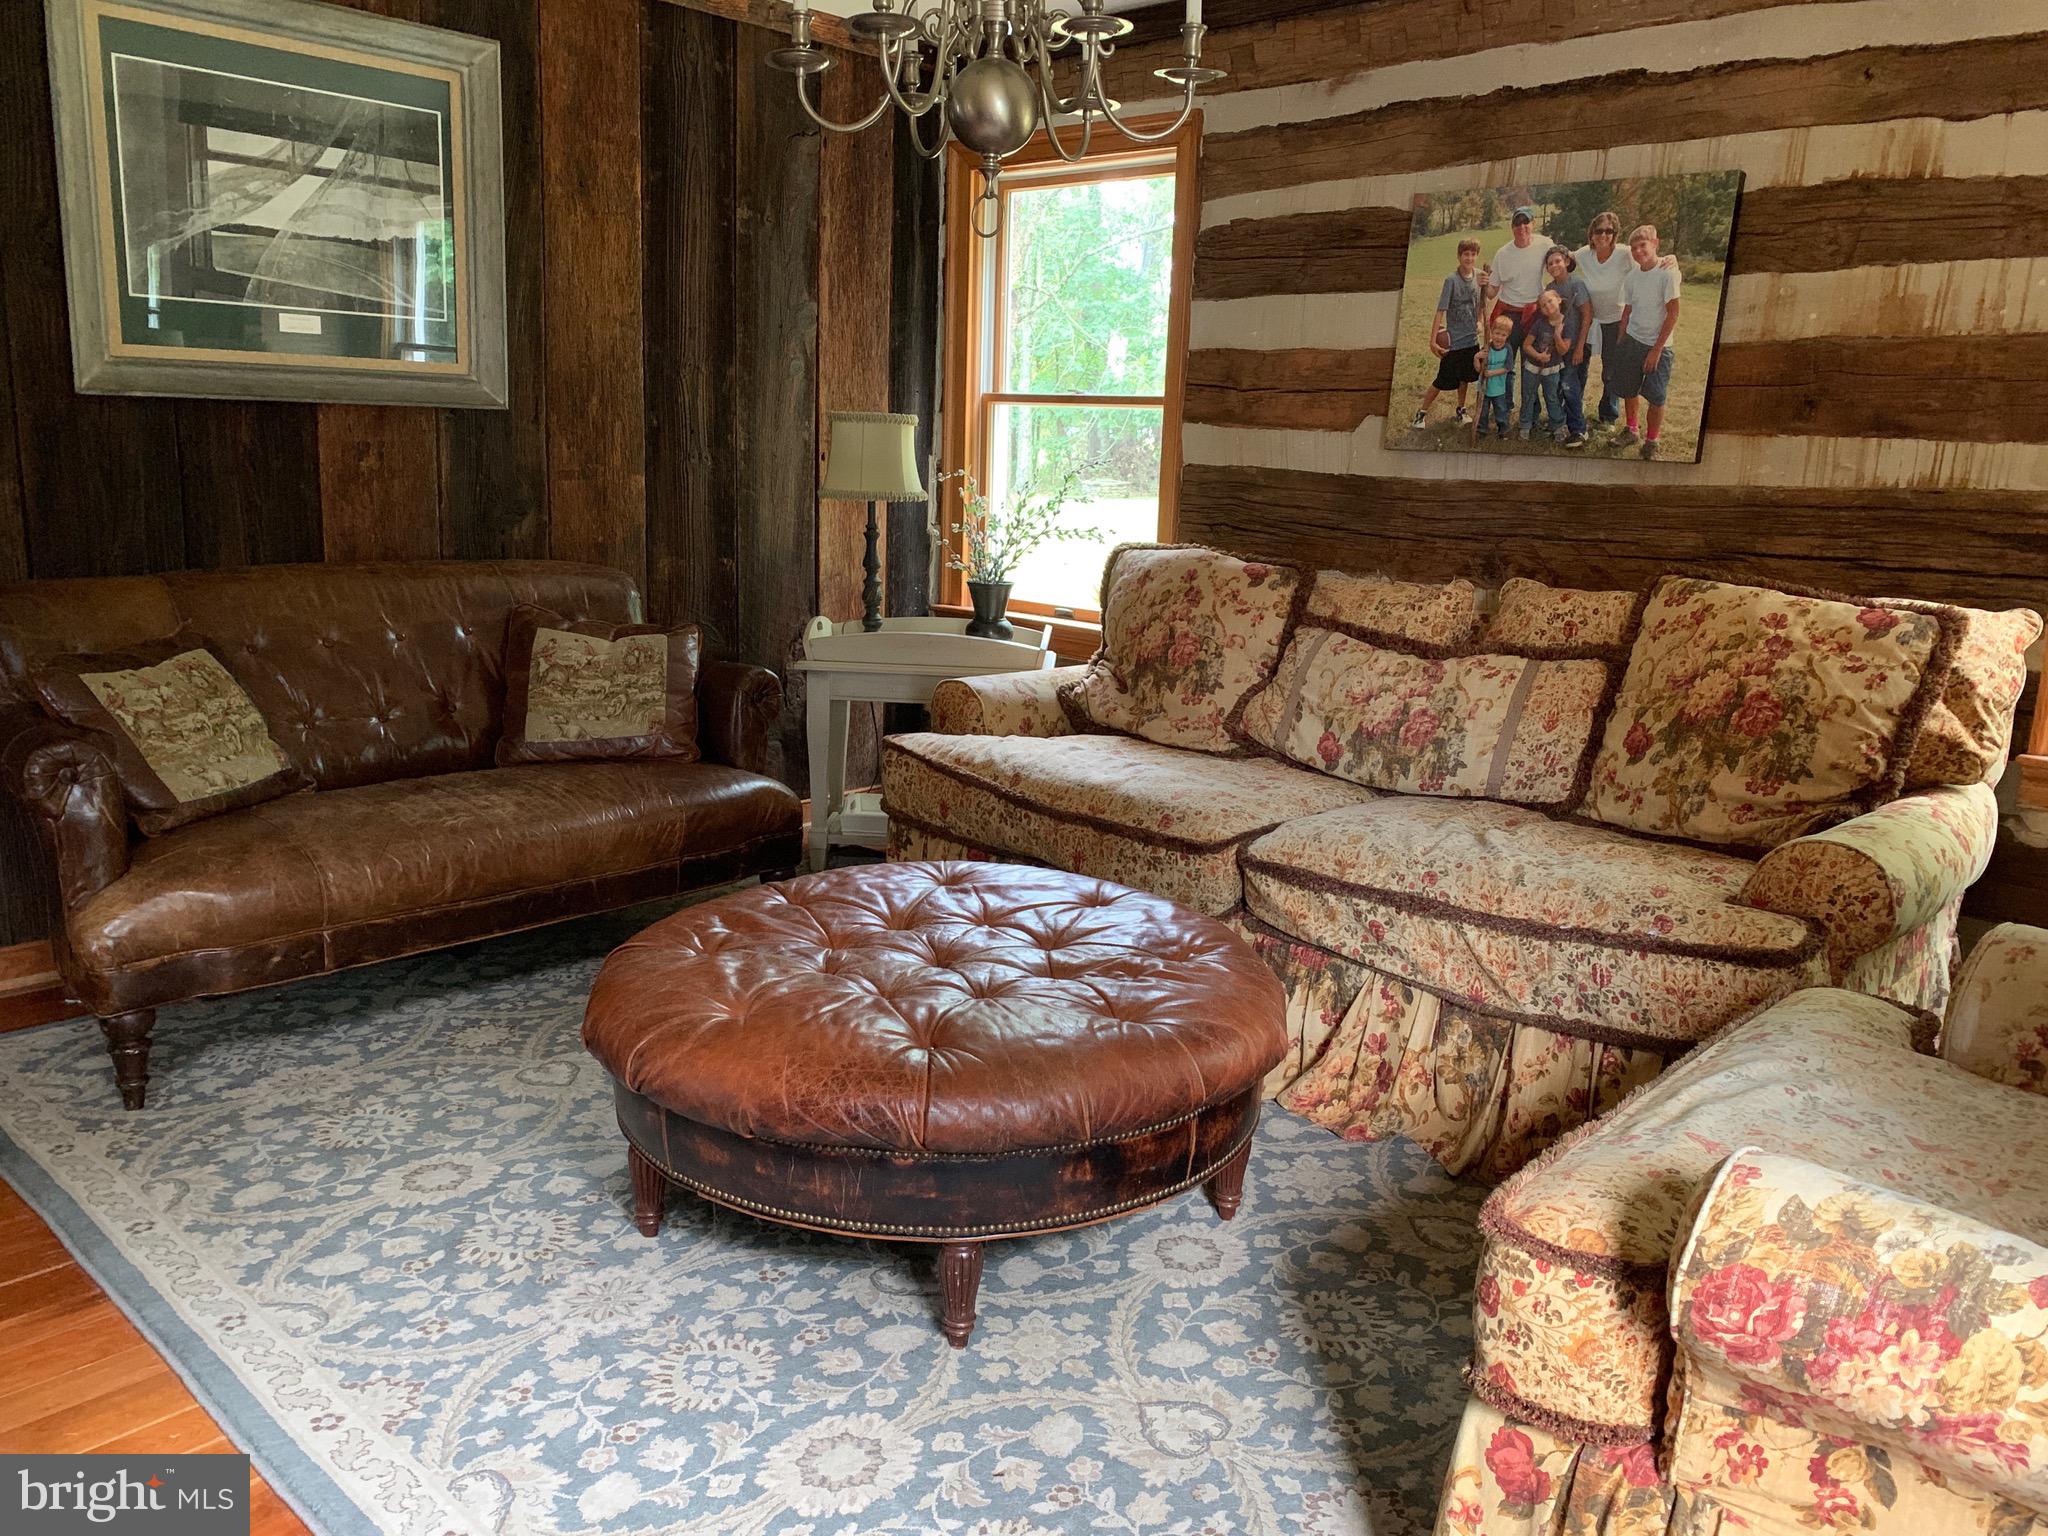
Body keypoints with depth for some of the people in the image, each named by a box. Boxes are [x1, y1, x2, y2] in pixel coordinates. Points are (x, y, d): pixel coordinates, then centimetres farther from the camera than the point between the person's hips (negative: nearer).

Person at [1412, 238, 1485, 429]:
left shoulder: (1478, 276, -1)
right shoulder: (1452, 280, -17)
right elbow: (1441, 311, -18)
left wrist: (1478, 322, 9)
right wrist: (1433, 340, -21)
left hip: (1471, 339, 5)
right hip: (1453, 340, -5)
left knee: (1465, 377, 17)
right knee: (1443, 381, -1)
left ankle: (1461, 411, 34)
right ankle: (1422, 413, 12)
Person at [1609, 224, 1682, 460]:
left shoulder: (1667, 274, -13)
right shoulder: (1631, 277, 3)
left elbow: (1673, 314, -12)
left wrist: (1657, 350, -13)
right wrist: (1620, 344, 9)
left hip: (1658, 345, -5)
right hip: (1631, 341, 5)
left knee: (1656, 398, -3)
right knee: (1629, 390, 13)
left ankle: (1651, 441, 12)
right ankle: (1630, 430, 34)